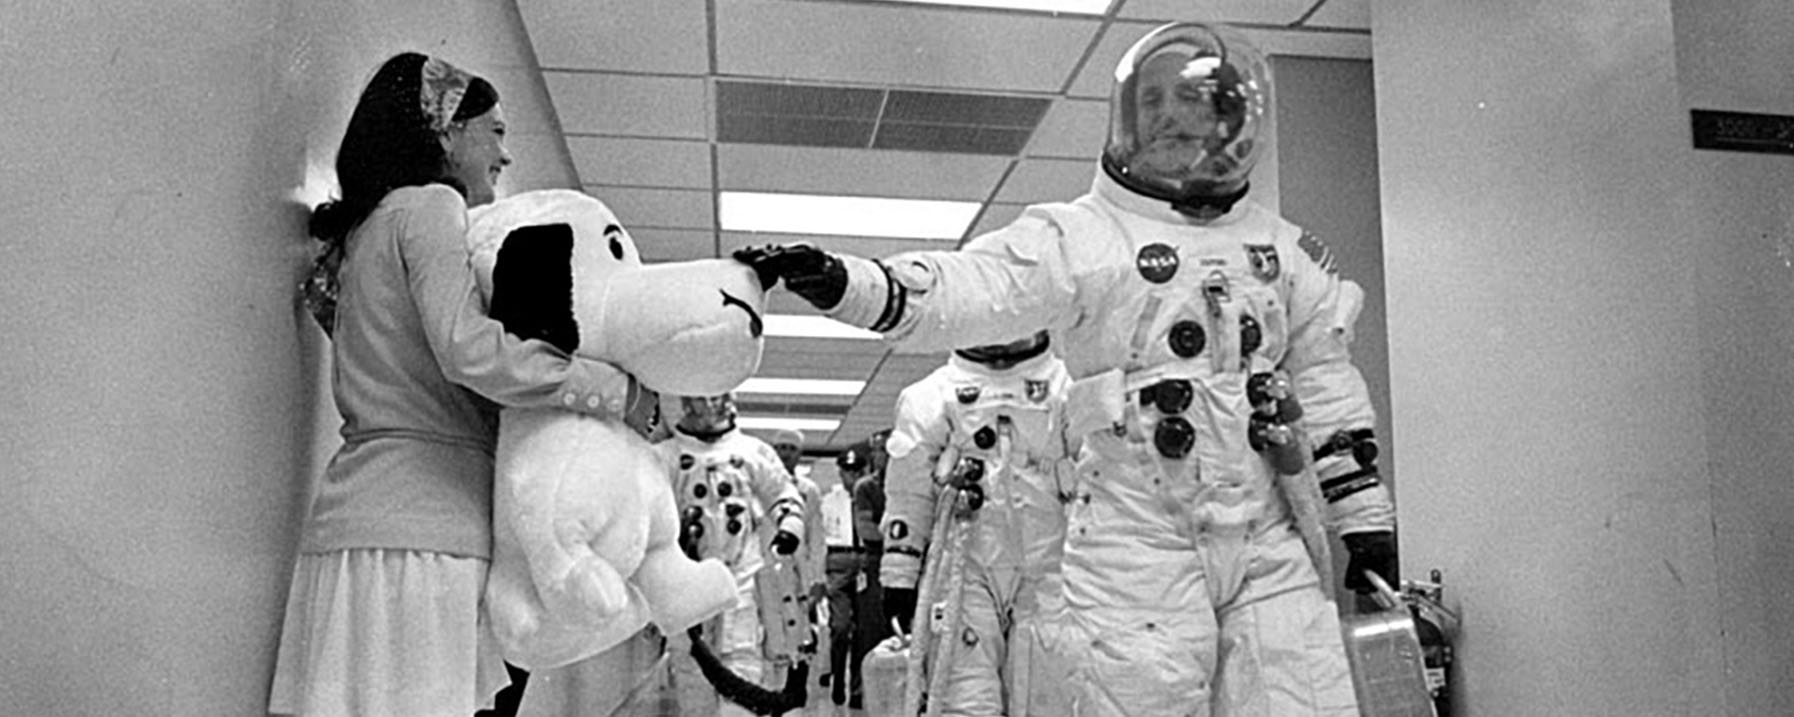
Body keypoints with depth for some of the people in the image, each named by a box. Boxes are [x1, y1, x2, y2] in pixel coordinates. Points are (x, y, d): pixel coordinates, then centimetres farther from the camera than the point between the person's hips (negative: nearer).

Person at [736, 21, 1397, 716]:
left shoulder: (1284, 248, 13)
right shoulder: (1077, 234, -1)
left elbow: (1327, 388, 16)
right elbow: (965, 293, -15)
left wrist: (1366, 519, 13)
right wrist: (837, 280, -30)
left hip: (1271, 543, 4)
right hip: (1137, 539, -3)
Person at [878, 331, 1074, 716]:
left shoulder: (1067, 387, 6)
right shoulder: (932, 395, 6)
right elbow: (907, 492, 6)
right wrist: (899, 576, 2)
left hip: (1045, 572, 1)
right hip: (964, 571, -1)